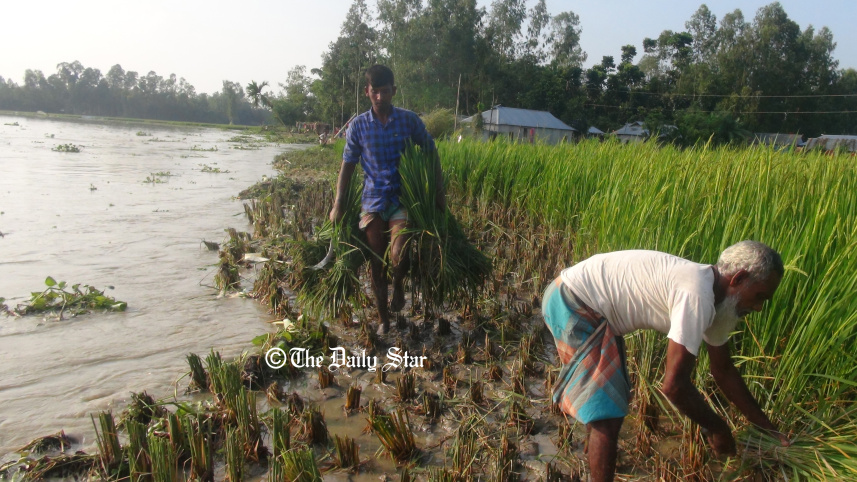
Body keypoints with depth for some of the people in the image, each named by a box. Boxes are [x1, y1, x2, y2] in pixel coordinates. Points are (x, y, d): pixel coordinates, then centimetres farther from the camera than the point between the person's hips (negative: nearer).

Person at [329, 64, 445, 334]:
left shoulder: (409, 120, -1)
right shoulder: (358, 125, 2)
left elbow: (430, 153, 8)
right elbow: (347, 165, 6)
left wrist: (439, 191, 5)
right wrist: (338, 204, 2)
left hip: (402, 199, -1)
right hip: (373, 201, 2)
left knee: (399, 257, -20)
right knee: (376, 264, 6)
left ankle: (399, 284, 17)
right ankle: (383, 320, 24)